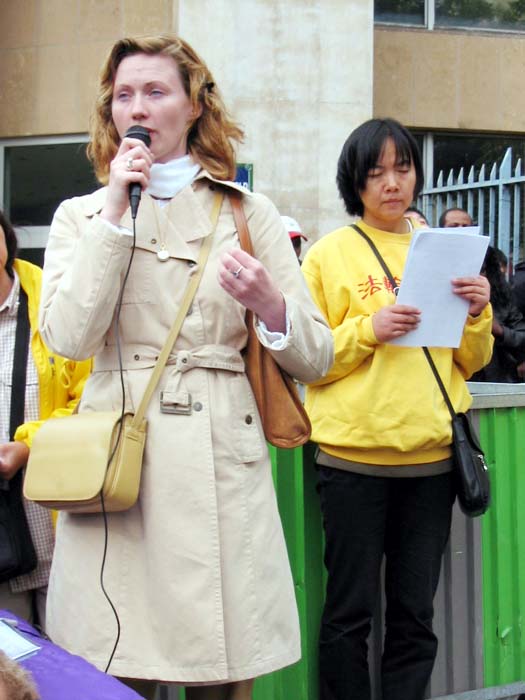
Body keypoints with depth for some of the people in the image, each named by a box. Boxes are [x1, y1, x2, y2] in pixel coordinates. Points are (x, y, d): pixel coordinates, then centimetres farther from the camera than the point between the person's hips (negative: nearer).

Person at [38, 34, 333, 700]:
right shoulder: (80, 215, 12)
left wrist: (271, 306, -14)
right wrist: (115, 211, -6)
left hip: (221, 462, 0)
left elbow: (316, 357, 7)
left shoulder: (248, 213, 11)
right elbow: (69, 337, -8)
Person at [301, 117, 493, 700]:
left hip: (431, 455, 3)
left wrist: (476, 315, -6)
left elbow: (471, 362, 13)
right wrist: (369, 330, -17)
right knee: (350, 611, 2)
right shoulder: (330, 254, 0)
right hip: (354, 456, -3)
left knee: (414, 614, 8)